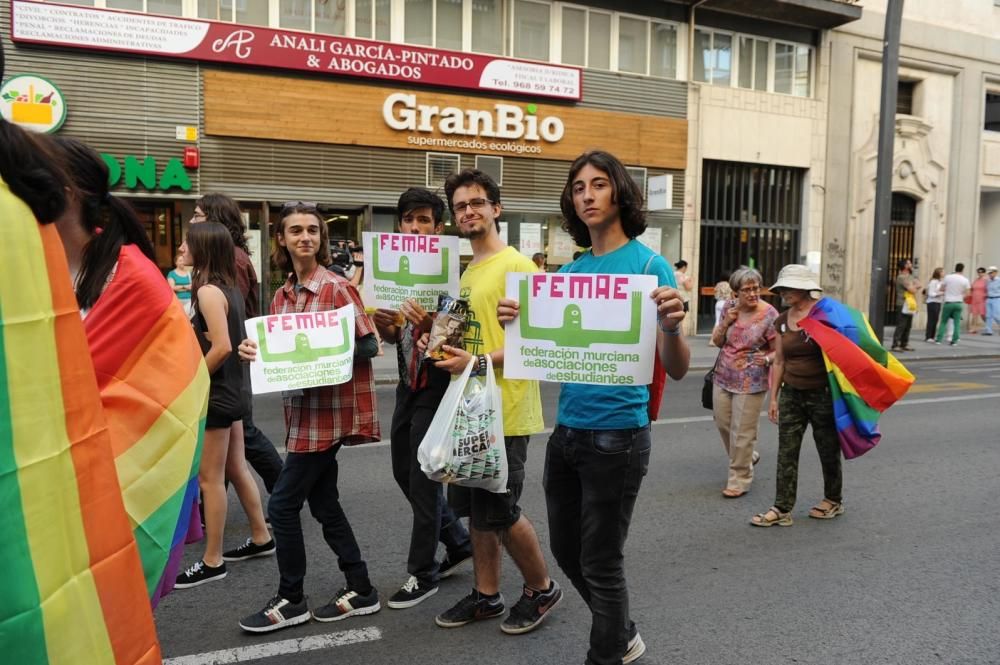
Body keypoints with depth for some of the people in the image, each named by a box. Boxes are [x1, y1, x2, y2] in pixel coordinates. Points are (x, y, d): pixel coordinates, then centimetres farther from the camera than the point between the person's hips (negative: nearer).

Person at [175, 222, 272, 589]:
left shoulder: (208, 290, -18)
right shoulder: (228, 286, 9)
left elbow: (222, 347, -25)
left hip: (215, 393, -9)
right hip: (232, 390, 9)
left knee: (210, 478, 1)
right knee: (236, 469, 18)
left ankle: (212, 561, 11)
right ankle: (261, 538, 29)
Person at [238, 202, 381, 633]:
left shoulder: (338, 288, -11)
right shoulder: (281, 296, 10)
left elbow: (368, 346, -13)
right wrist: (254, 351, -4)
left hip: (328, 411, -7)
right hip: (302, 409, 8)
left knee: (283, 503, -2)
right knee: (323, 503, 13)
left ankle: (291, 601, 16)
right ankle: (360, 590, 26)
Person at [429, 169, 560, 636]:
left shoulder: (516, 265, -12)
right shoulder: (468, 273, 14)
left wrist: (479, 363, -25)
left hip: (505, 412, -8)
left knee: (500, 512, 0)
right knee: (476, 510, 15)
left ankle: (541, 588, 23)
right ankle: (486, 595, 30)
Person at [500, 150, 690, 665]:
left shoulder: (649, 265, -10)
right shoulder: (569, 271, 7)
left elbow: (676, 370, -14)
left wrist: (672, 325, -34)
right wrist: (519, 323, -9)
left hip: (616, 434, -7)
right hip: (566, 430, 7)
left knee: (601, 563, 6)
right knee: (567, 550, 20)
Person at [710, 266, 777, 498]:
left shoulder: (769, 315, -11)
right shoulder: (729, 307, 2)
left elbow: (778, 352, -7)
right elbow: (717, 341, 8)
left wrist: (766, 359, -29)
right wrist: (726, 322, -9)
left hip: (751, 383, -5)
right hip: (723, 378, 5)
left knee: (742, 433, -2)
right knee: (723, 424, 14)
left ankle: (739, 480, 12)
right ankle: (747, 456, 40)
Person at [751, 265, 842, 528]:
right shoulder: (781, 322, 6)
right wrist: (773, 397, 10)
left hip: (823, 395, -5)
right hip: (791, 395, 5)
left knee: (829, 450, 12)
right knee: (786, 454, 2)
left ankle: (834, 500, 33)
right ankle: (782, 509, 7)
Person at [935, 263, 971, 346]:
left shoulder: (947, 277, -5)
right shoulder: (965, 280, -3)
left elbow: (941, 289, 3)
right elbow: (967, 293, -1)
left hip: (948, 302, 0)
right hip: (958, 303, 0)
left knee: (943, 321, 8)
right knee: (957, 323, 6)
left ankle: (938, 339, 4)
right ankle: (954, 341, 4)